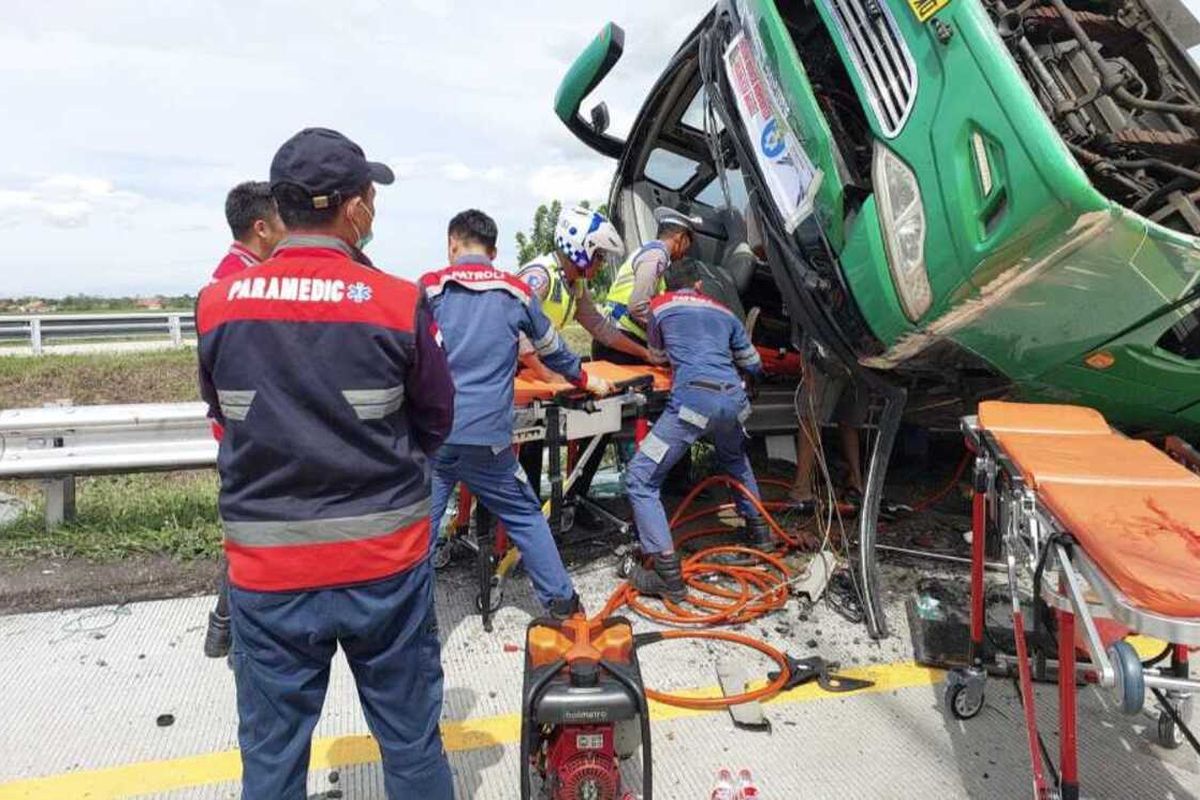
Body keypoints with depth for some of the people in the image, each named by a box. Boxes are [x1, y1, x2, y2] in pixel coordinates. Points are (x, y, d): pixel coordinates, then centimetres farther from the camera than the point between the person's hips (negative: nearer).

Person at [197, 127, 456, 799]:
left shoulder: (218, 304, -6)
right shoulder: (399, 303, -12)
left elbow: (224, 413, 7)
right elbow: (436, 419, 0)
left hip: (266, 571, 2)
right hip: (385, 564, -1)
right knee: (412, 743, 18)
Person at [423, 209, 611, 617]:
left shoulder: (430, 287, 3)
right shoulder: (516, 292, 7)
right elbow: (551, 350, 19)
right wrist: (585, 380, 36)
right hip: (486, 434, 1)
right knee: (525, 516, 16)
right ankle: (560, 599, 26)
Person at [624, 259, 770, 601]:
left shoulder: (660, 305, 18)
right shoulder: (724, 312, 27)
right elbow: (753, 365, 33)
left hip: (694, 398, -5)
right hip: (734, 398, 5)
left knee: (640, 480, 1)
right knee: (734, 459, 38)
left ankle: (670, 578, -8)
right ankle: (759, 530, 46)